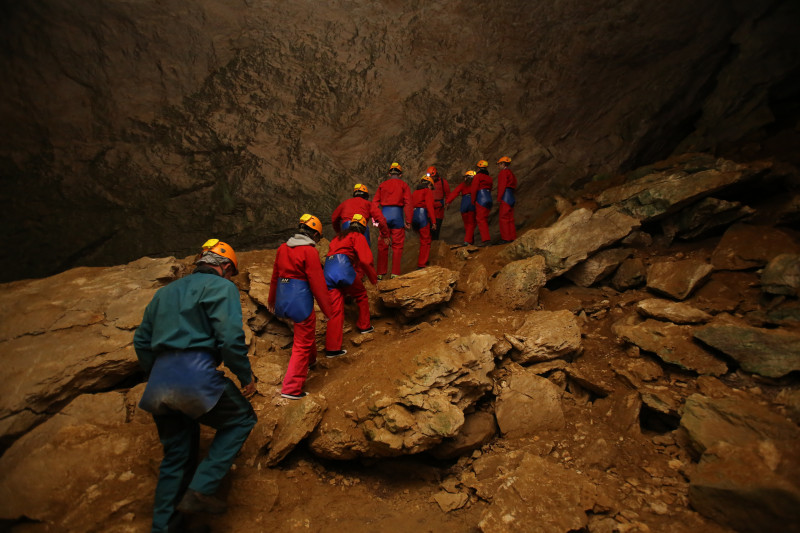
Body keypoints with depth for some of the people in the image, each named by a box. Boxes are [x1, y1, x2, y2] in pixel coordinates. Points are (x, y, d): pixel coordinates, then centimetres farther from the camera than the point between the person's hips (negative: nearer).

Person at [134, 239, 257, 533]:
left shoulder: (166, 291, 23)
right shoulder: (221, 287, -1)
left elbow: (141, 341, 23)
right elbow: (230, 338, -14)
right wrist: (246, 376, -2)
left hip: (158, 384, 8)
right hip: (196, 376, -8)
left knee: (176, 455, 21)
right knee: (241, 419, 13)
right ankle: (201, 489, 2)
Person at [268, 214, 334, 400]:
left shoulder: (283, 248, 8)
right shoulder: (309, 251, -14)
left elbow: (275, 276, 17)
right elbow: (318, 283, -14)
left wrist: (272, 300, 29)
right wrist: (328, 309, -6)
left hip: (283, 299, 8)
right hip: (300, 299, -8)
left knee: (307, 330, 32)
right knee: (302, 344, 4)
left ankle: (310, 360, 52)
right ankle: (291, 388, 7)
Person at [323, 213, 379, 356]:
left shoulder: (338, 237, 32)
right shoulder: (358, 237, 9)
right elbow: (365, 260, -3)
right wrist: (374, 279, 8)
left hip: (328, 271, 6)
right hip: (343, 268, -6)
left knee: (336, 309, 5)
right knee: (361, 295, 21)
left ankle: (331, 348, 1)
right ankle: (364, 326, 34)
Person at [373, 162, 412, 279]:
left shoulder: (382, 185, 13)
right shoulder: (404, 185, 6)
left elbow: (375, 202, 7)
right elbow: (408, 204, -2)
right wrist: (408, 221, -1)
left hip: (384, 214, 2)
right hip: (397, 214, -2)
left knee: (382, 245, 8)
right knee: (397, 245, 5)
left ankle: (380, 274, 11)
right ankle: (395, 274, 4)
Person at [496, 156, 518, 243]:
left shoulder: (503, 172, -6)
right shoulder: (511, 173, 24)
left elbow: (502, 186, -15)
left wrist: (499, 199, -15)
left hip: (505, 196, -10)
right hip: (511, 197, 10)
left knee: (503, 217, -10)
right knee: (510, 218, 10)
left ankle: (506, 238, -12)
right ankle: (512, 237, 10)